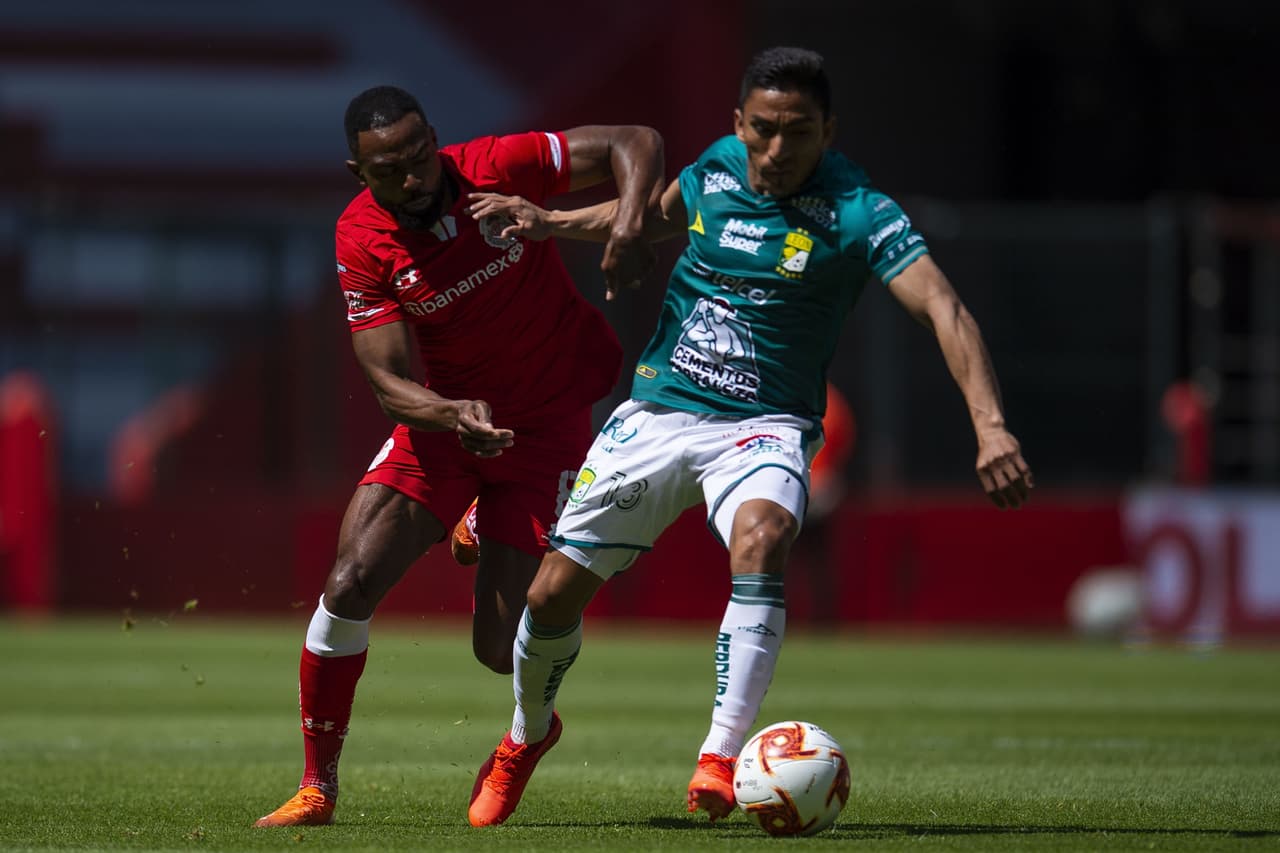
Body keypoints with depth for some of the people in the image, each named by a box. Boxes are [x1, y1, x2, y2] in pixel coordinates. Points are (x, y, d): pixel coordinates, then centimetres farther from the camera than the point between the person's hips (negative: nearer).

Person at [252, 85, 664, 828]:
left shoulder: (497, 168, -18)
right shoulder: (362, 242, -14)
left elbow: (636, 144, -13)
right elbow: (393, 384, -16)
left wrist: (629, 226, -32)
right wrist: (452, 415, -38)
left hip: (546, 424, -2)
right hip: (439, 415, 2)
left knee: (504, 649, -9)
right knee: (350, 584, -15)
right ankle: (318, 787, 3)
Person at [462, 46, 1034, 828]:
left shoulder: (857, 213, -16)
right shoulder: (715, 170, 0)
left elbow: (942, 306, -27)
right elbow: (656, 215, 24)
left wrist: (989, 425, -40)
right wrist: (550, 223, 13)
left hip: (764, 425, -4)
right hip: (657, 410, 4)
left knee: (762, 538, -37)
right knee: (555, 592, 3)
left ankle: (722, 758, -37)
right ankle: (528, 735, 34)